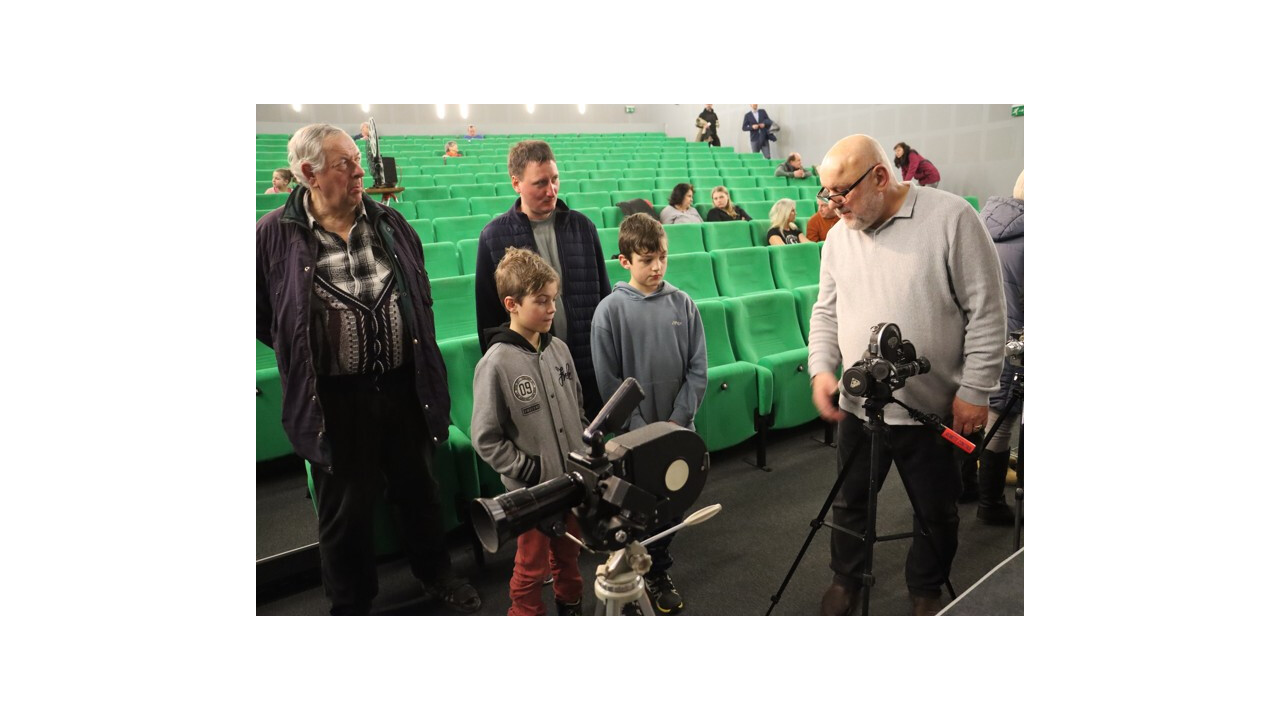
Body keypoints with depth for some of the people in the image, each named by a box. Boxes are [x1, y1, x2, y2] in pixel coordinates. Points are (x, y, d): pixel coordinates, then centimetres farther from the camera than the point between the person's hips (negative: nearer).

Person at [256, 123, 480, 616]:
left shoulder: (389, 222, 3)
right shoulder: (276, 234, -8)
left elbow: (421, 293, 14)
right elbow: (259, 315, 3)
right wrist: (304, 354, 5)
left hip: (404, 385, 3)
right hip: (336, 399, -3)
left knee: (418, 488, 19)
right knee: (346, 507, 12)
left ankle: (434, 574, 43)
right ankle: (349, 604, 34)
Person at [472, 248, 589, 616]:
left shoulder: (559, 349, -1)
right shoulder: (496, 364, -17)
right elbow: (486, 439, -14)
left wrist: (588, 452, 3)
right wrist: (530, 471, -17)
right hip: (532, 489, -5)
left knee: (567, 556, 23)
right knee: (531, 568, 13)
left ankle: (571, 608, 45)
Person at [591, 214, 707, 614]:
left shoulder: (682, 303, -2)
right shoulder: (610, 310, -9)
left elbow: (697, 369, 0)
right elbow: (609, 381, -8)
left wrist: (678, 419, -8)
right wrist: (641, 428, -11)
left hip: (679, 429, 3)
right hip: (636, 432, -3)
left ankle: (658, 572, 36)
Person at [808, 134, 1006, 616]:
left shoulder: (951, 217, -12)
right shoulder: (839, 235, 4)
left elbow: (986, 312, -10)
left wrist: (975, 390, -11)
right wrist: (821, 368, -5)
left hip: (934, 409, -3)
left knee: (937, 511, 15)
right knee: (850, 501, 16)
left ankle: (926, 589, 39)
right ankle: (846, 579, 40)